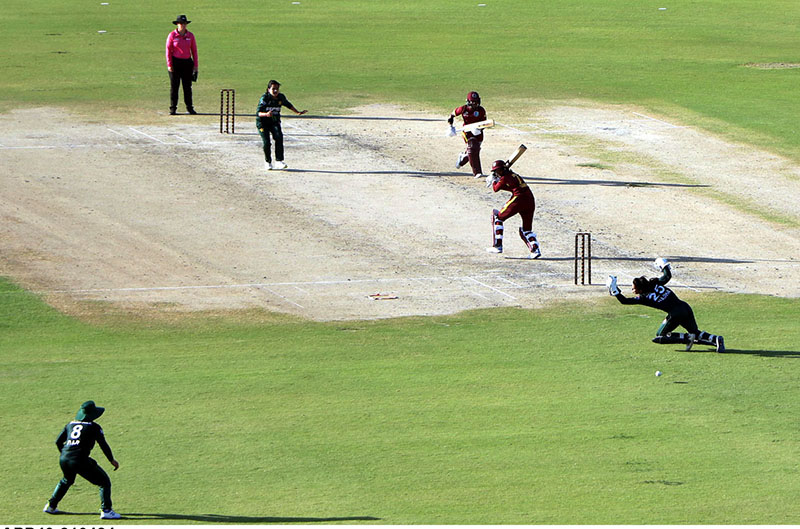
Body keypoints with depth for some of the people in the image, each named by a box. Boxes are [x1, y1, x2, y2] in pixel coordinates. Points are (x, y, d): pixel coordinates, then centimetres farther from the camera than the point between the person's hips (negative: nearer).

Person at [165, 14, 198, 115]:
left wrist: (195, 65, 4)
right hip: (175, 62, -2)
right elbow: (168, 50, -3)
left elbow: (194, 50, 8)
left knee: (187, 86, 4)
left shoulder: (190, 35, 5)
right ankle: (173, 108, 3)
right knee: (174, 86, -1)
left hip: (187, 62, 2)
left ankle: (189, 107, 10)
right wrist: (169, 64, -10)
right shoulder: (172, 35, -3)